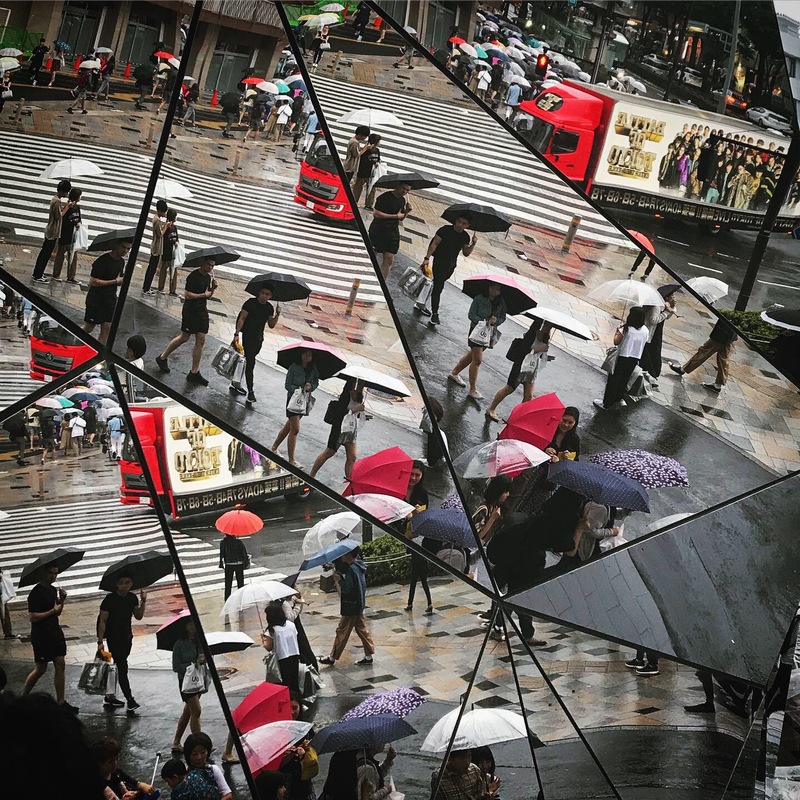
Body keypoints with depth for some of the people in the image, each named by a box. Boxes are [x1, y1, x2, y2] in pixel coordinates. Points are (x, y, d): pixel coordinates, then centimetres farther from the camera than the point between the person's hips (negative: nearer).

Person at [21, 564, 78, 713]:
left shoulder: (53, 590, 9)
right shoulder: (36, 593, -16)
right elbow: (32, 617, -21)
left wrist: (62, 601, -2)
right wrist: (53, 611, -18)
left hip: (55, 632, 8)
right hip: (41, 635, -7)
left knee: (60, 666, 3)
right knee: (40, 669, 1)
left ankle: (61, 702, 7)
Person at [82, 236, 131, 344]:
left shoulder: (121, 262, 6)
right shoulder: (102, 261, -18)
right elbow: (92, 282, -23)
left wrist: (122, 280, -7)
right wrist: (115, 281, -20)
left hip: (110, 299, 6)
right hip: (95, 299, -6)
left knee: (107, 329, 1)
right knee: (88, 328, 2)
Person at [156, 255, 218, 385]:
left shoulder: (208, 277, 8)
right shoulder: (193, 276, -16)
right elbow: (187, 294, -20)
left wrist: (213, 288, -4)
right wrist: (203, 294, -17)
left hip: (202, 311, 7)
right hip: (190, 311, -7)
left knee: (201, 341, 2)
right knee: (184, 338, 2)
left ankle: (194, 372, 6)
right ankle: (162, 358, 24)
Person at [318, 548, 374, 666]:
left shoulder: (352, 569, -24)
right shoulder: (359, 566, 6)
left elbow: (348, 589, -26)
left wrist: (339, 580, -15)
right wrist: (341, 579, 2)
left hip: (351, 607, -9)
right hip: (359, 605, 9)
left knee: (342, 631, 2)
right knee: (361, 629, 15)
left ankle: (332, 658, 12)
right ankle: (368, 656, 19)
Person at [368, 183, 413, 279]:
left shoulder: (402, 200, 11)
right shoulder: (385, 197, -13)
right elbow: (376, 214, -20)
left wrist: (407, 211, -2)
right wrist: (395, 216, -17)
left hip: (393, 232, 6)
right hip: (378, 231, -6)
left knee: (389, 260, -1)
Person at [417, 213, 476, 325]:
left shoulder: (465, 237, 4)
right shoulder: (445, 230, -13)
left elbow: (466, 253, 5)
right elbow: (434, 243, -13)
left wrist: (473, 244, -12)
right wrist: (427, 258, -20)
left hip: (450, 266, 6)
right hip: (439, 262, -6)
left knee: (437, 286, 15)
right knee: (438, 287, -10)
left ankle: (421, 304, 30)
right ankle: (435, 313, -5)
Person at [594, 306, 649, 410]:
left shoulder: (626, 329, -19)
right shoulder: (646, 331, -4)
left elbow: (616, 342, -17)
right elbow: (643, 344, 9)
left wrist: (618, 331, 0)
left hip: (622, 358, -5)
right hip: (635, 359, 5)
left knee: (613, 380, 7)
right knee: (624, 380, 23)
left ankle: (607, 403, 13)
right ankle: (618, 399, 35)